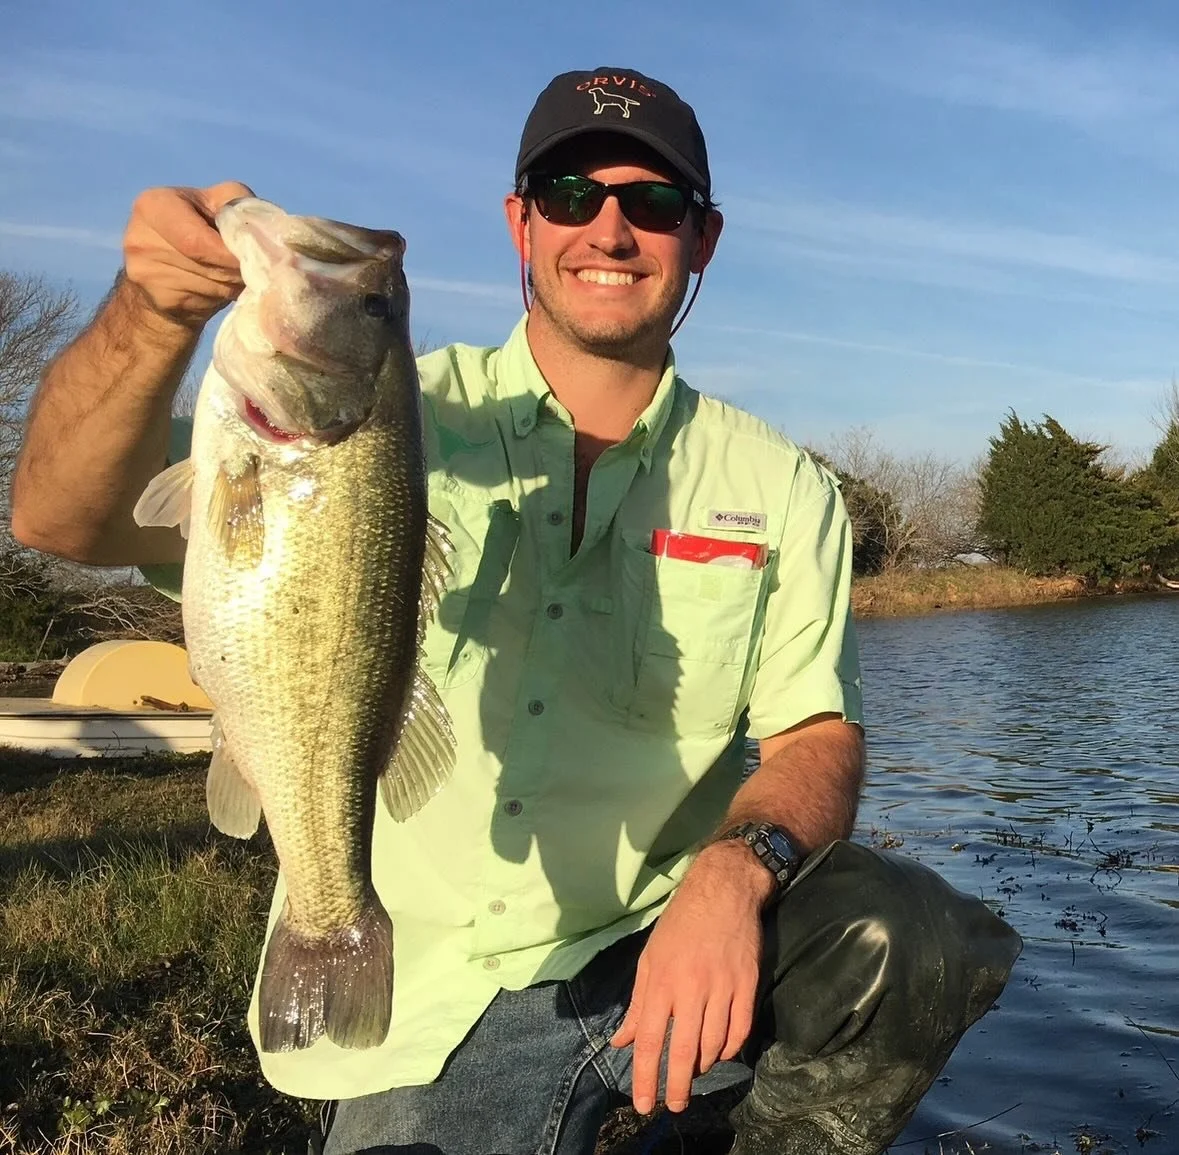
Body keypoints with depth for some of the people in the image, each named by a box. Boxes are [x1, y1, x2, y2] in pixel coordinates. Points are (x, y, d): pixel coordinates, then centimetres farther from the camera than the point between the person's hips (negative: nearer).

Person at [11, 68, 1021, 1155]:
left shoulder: (781, 489, 2)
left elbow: (815, 739, -1)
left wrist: (734, 869, -24)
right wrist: (153, 316, -32)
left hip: (672, 947, 1)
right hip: (432, 1008, 0)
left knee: (917, 938, -23)